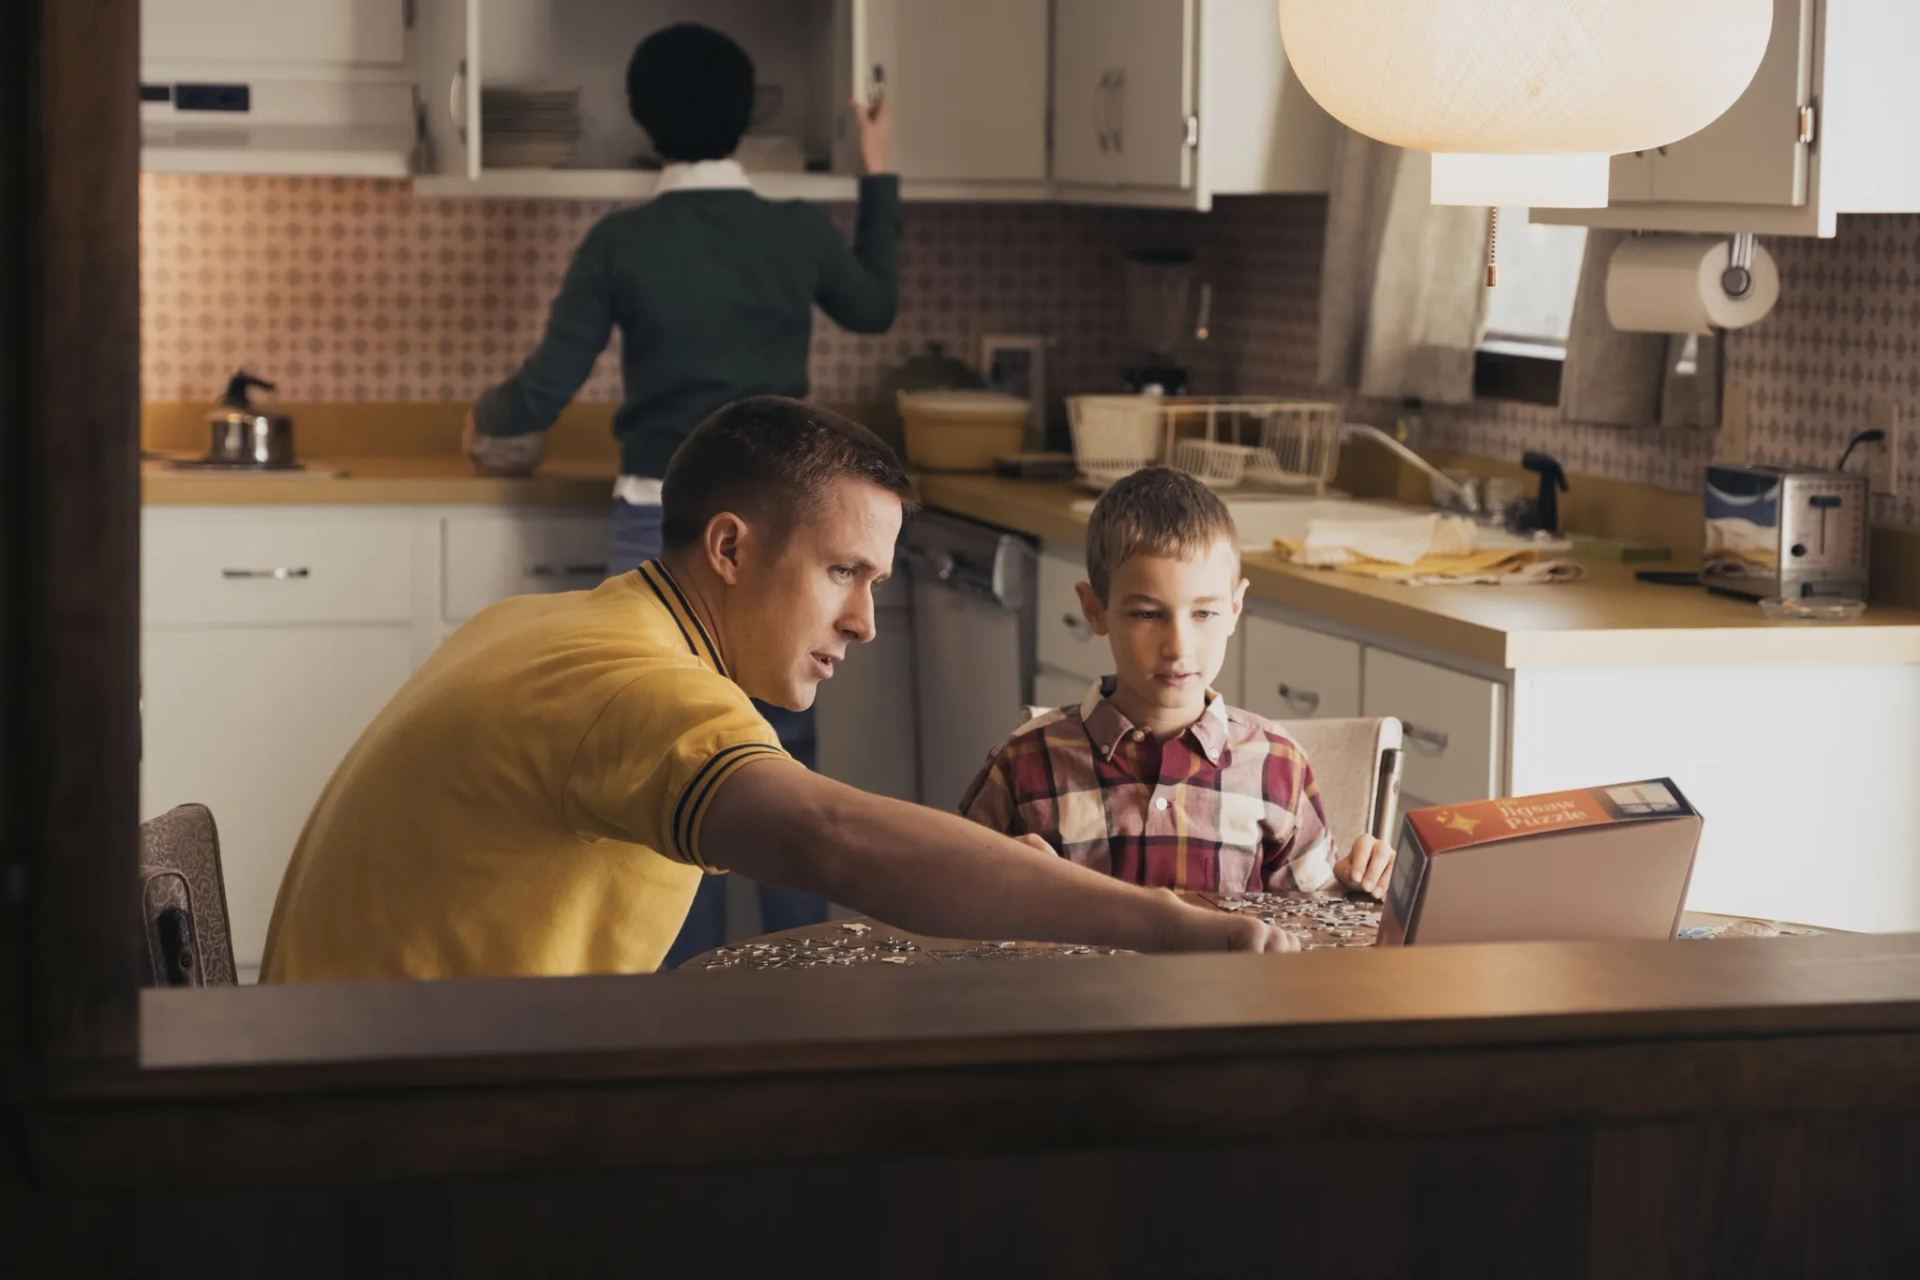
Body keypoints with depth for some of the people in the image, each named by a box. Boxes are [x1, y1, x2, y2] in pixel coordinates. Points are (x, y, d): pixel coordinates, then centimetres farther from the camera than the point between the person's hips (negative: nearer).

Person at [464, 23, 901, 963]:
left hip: (666, 531, -2)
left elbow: (548, 390, -5)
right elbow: (874, 309, 20)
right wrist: (878, 178, 30)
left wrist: (489, 417, 17)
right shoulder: (800, 233, -2)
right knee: (785, 763, 10)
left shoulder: (621, 243, -7)